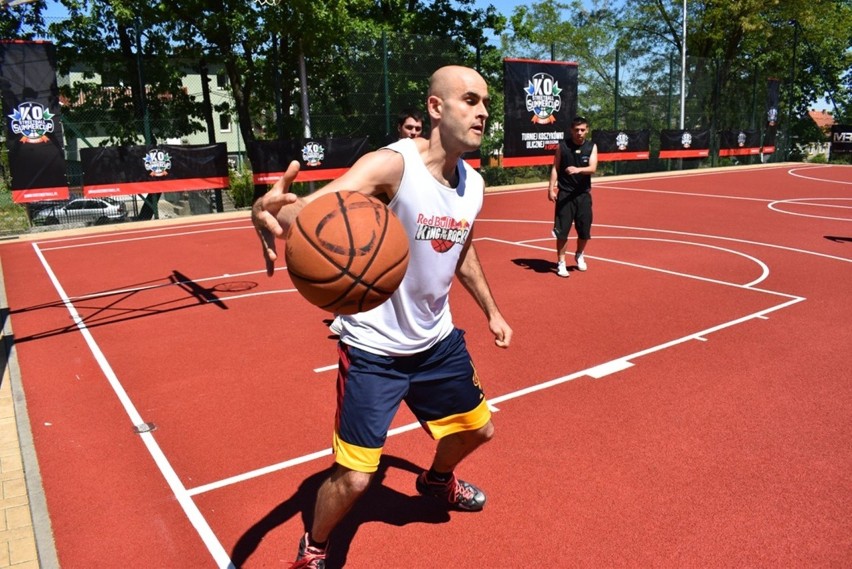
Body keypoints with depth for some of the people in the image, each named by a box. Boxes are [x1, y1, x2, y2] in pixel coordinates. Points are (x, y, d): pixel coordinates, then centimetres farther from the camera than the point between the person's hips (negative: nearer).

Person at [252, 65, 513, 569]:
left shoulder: (473, 184, -1)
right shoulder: (392, 164, -24)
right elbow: (312, 206, -41)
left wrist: (491, 310, 22)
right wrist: (271, 211, -63)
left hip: (437, 339, 7)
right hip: (373, 348, -7)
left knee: (477, 428, 24)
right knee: (353, 478, -5)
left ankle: (437, 480, 60)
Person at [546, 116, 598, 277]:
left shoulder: (592, 147, 1)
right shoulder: (562, 146, -1)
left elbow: (592, 168, -13)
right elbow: (555, 168, 1)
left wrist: (578, 170, -32)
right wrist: (551, 188, -8)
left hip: (583, 194, 2)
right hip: (565, 194, -2)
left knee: (584, 230, 8)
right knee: (562, 230, -5)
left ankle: (579, 255, 34)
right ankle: (561, 262, 8)